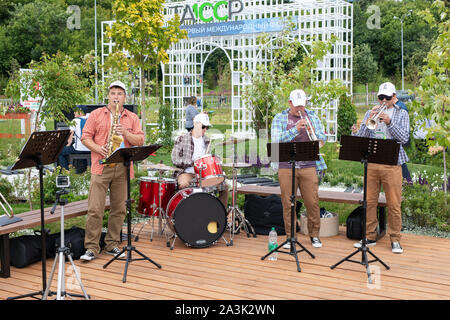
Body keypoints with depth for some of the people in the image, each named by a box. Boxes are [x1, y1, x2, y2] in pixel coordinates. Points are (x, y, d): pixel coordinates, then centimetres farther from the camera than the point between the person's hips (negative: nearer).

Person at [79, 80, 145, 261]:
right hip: (101, 167, -2)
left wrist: (126, 133, -12)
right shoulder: (96, 115, 8)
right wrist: (99, 149, -13)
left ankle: (112, 245, 19)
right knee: (95, 209, -6)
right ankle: (91, 248, 0)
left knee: (119, 209, 7)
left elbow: (140, 141, 5)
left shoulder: (132, 118, 12)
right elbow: (85, 137, 4)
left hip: (123, 168, 2)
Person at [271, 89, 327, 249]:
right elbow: (276, 140, -9)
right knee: (287, 203, 1)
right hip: (286, 167, -1)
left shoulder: (313, 117, 13)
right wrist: (295, 129, -19)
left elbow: (323, 139, 7)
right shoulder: (279, 119, 6)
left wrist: (314, 132, -14)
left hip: (308, 166, 1)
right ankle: (289, 236, 14)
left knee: (312, 202, 0)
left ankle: (314, 235, 15)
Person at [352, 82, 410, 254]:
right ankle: (370, 236, 15)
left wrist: (389, 122, -13)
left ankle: (395, 239, 8)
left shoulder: (401, 114, 10)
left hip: (392, 164, -2)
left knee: (394, 204, -2)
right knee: (369, 201, 4)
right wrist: (369, 120, -10)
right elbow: (360, 137, 4)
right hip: (371, 164, 2)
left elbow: (404, 138, -3)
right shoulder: (370, 113, 14)